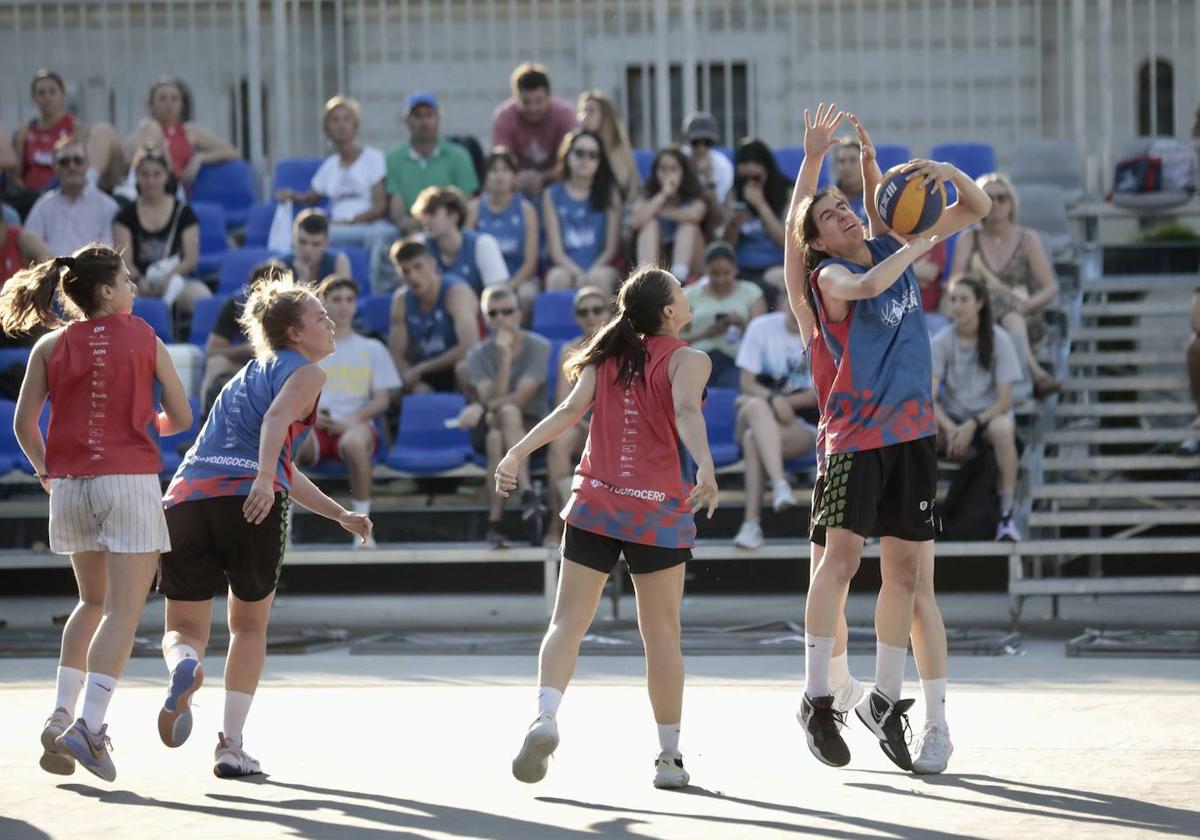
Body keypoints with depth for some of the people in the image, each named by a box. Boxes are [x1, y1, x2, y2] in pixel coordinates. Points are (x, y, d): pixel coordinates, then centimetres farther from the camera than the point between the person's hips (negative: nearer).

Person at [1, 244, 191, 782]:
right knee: (123, 611, -4)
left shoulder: (51, 346, 6)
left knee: (93, 602, 21)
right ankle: (89, 723, -19)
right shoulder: (144, 339, 2)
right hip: (130, 480, -4)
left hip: (70, 484, 4)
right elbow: (181, 418, 4)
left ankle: (61, 714, 7)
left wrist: (44, 470, 19)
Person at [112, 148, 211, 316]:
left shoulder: (183, 213, 10)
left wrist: (169, 276, -17)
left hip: (177, 278, 1)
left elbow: (192, 258, 3)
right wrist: (139, 281, -20)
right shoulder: (126, 215, 11)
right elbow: (124, 260, 2)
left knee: (201, 294, -36)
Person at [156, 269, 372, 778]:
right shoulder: (305, 372, 11)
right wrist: (265, 479, -27)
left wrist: (340, 515, 45)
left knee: (184, 628, 11)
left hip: (186, 497, 5)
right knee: (249, 626, 16)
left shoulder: (250, 374, 34)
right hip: (248, 503, -5)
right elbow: (276, 420, -13)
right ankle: (231, 746, 11)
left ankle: (183, 665, -25)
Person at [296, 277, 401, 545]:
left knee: (354, 442, -41)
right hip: (312, 427, 1)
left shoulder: (372, 349, 19)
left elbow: (382, 400, 10)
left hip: (355, 425, -1)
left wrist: (352, 420, -9)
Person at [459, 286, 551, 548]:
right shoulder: (478, 355, 5)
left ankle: (495, 521, -41)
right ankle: (527, 493, -40)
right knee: (507, 412, -34)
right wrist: (504, 358, -20)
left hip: (531, 428, -2)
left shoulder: (538, 347, -3)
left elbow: (522, 396, -14)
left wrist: (482, 408, -22)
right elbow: (492, 398, -11)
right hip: (488, 428, 2)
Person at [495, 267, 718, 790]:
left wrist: (517, 454, -7)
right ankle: (669, 756, 11)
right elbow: (687, 413, -21)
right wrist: (706, 468, -34)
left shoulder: (608, 356, 9)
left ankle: (546, 716, -23)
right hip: (660, 511, -2)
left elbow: (570, 410, -3)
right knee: (662, 634, 8)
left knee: (567, 623, 2)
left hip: (595, 505, 2)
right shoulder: (687, 359, -2)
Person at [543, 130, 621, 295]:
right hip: (565, 267, 0)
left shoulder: (609, 193, 10)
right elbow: (556, 250, 3)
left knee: (599, 277, -35)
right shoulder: (553, 195, 11)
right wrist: (578, 273, -15)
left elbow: (611, 247, 5)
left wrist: (591, 273, -13)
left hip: (601, 267, 0)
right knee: (558, 277, -34)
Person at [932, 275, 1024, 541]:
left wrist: (973, 424, -25)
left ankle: (1007, 514, -34)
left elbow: (1005, 399, -10)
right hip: (952, 418, 2)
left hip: (989, 415, -2)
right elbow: (930, 398, -8)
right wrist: (949, 427, -27)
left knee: (1003, 429, -39)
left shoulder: (999, 340, -6)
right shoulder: (941, 342, -2)